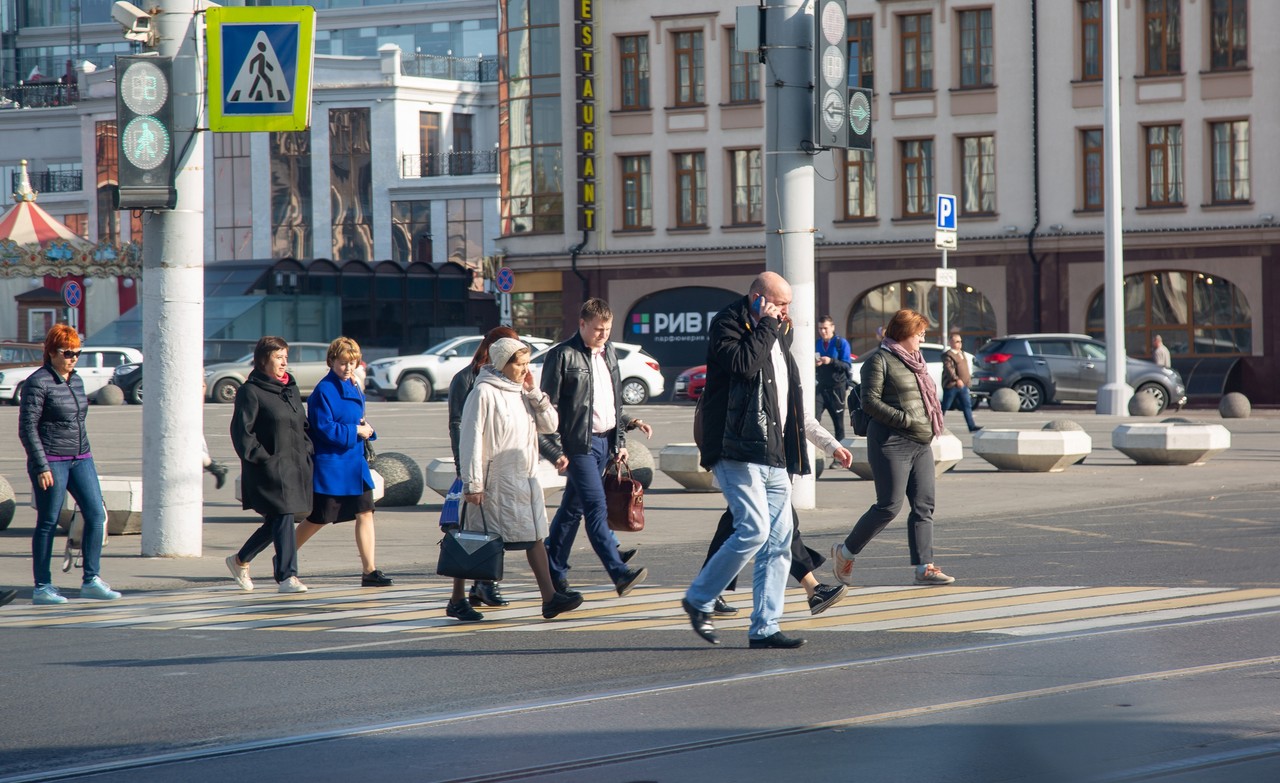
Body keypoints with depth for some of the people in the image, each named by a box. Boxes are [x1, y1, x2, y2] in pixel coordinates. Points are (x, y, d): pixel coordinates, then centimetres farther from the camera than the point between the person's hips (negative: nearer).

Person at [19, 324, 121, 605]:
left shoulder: (76, 380, 12)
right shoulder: (38, 383, -11)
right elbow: (27, 428, -13)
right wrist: (41, 467, -17)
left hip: (80, 459, 7)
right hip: (51, 462, -7)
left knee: (96, 515, -1)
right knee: (48, 523, -1)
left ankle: (91, 581, 5)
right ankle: (42, 587, 7)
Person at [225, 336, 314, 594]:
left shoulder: (291, 388, 17)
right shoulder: (250, 391, -6)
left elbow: (302, 425, 24)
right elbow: (242, 431, -10)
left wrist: (307, 452, 11)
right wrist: (260, 457, -16)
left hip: (294, 466, 8)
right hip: (268, 469, -8)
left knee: (277, 522, 11)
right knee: (282, 518, -12)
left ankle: (240, 560, 29)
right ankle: (287, 576, -8)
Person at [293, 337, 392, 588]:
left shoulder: (352, 388, 12)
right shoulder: (324, 390, -14)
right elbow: (324, 428, -19)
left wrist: (363, 427, 1)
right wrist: (355, 431, -16)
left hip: (354, 463, 8)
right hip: (329, 465, -8)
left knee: (365, 513, -1)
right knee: (317, 519, 2)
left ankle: (369, 571, -1)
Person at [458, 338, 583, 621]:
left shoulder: (522, 393, 12)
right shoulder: (484, 393, -11)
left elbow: (549, 424, 10)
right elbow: (471, 439, -13)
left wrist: (533, 392, -1)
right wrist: (472, 483, -17)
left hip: (526, 480, 7)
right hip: (495, 482, -7)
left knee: (536, 537, 1)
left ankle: (550, 598, -2)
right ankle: (457, 600, 11)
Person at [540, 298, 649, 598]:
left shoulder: (608, 354, 16)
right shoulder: (562, 355, -7)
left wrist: (620, 439, 17)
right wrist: (556, 450, -13)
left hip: (605, 442, 7)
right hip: (579, 444, -7)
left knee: (572, 508, 13)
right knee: (596, 508, -14)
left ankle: (554, 572, 19)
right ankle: (620, 574, -22)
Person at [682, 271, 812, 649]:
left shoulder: (778, 334, 21)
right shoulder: (728, 323, -4)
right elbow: (743, 362, -23)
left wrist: (792, 454, 24)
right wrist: (766, 325, -11)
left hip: (774, 456, 9)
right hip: (738, 450, -9)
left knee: (779, 542, 2)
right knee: (754, 530, -17)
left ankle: (764, 627, 4)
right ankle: (698, 600, -1)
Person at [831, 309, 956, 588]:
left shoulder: (915, 361, 19)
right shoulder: (880, 360, -7)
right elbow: (870, 400, -15)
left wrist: (932, 423, 11)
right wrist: (905, 420, -18)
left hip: (921, 445, 9)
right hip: (892, 443, -9)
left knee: (924, 506, 1)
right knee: (889, 507, -8)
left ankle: (924, 567, -1)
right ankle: (845, 552, 7)